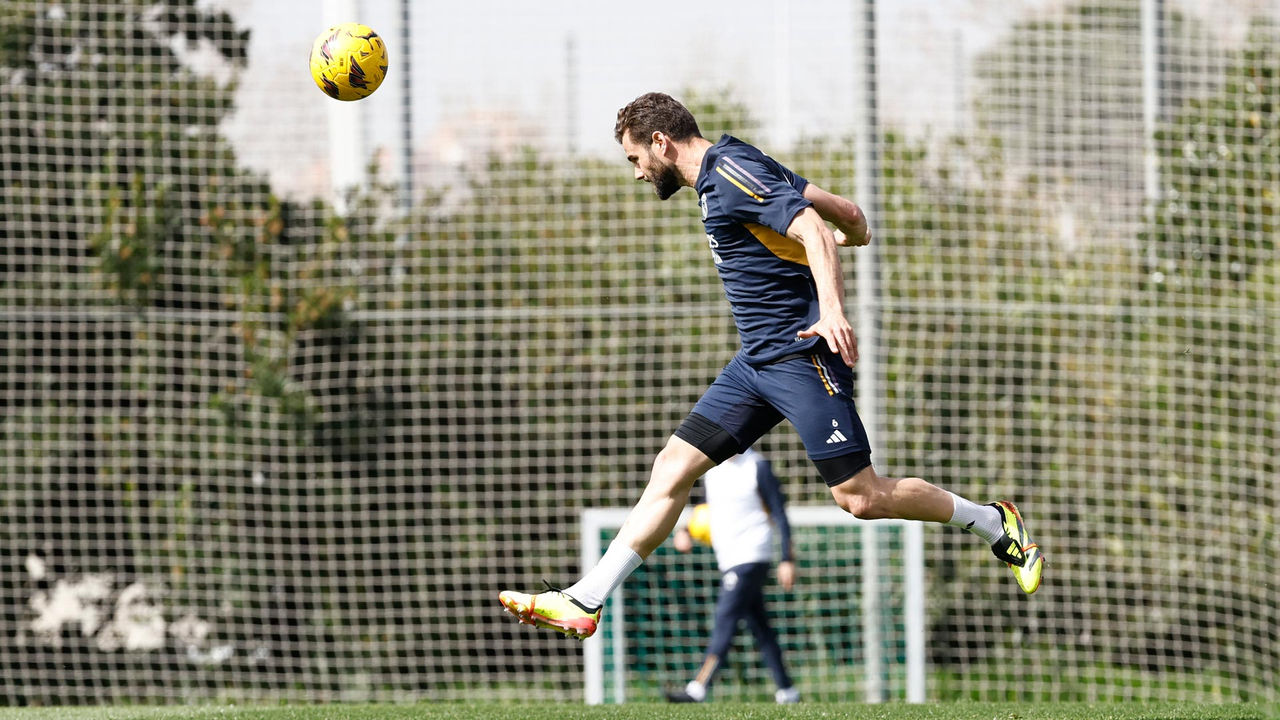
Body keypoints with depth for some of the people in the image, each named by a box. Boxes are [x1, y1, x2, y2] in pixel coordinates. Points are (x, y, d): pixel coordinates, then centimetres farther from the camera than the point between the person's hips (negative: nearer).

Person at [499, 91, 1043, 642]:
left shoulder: (732, 174, -13)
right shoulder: (722, 177, 15)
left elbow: (815, 232, -24)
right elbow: (847, 213, 20)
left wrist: (831, 308, -39)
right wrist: (854, 232, 44)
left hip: (804, 355, -10)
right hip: (758, 362, 10)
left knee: (860, 498, -9)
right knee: (672, 469, 3)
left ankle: (995, 524, 12)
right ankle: (584, 602, 1)